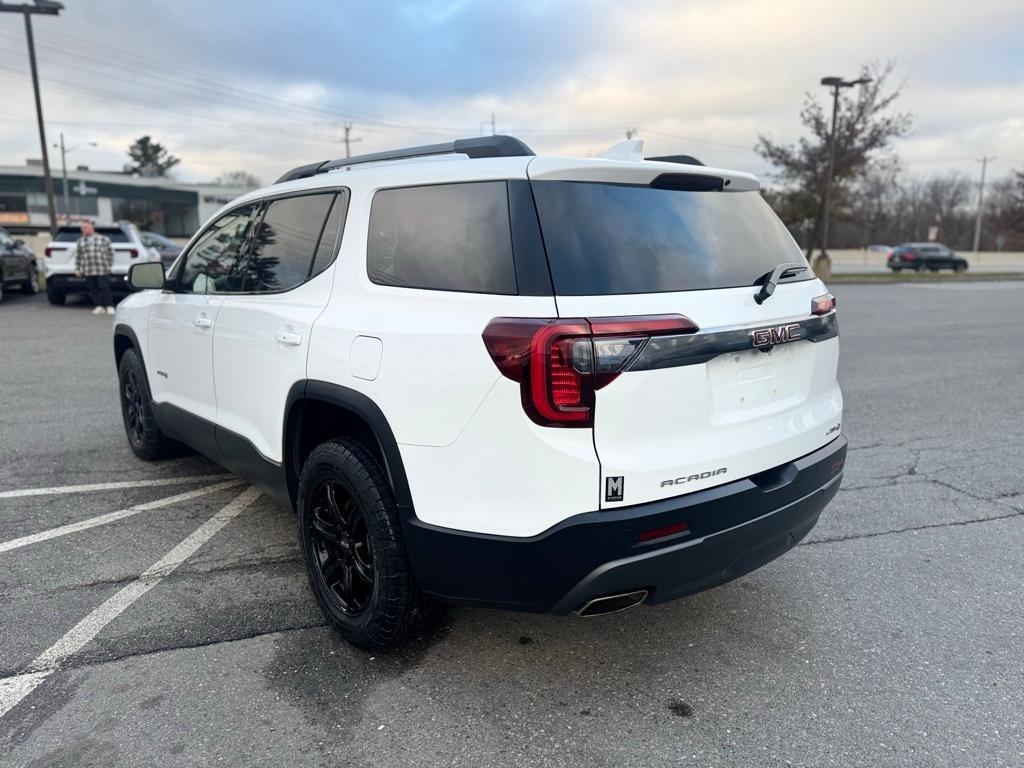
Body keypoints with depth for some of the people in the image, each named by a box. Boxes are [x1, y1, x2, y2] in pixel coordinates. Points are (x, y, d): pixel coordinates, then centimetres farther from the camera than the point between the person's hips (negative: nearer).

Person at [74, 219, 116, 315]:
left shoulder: (104, 239, 6)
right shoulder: (80, 241, 13)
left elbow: (110, 252, 7)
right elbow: (78, 256, 14)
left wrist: (109, 266, 1)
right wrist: (77, 269, 8)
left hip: (103, 270, -3)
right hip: (88, 271, 3)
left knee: (104, 288, -8)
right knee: (93, 289, 1)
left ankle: (109, 306, 0)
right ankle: (99, 307, 8)